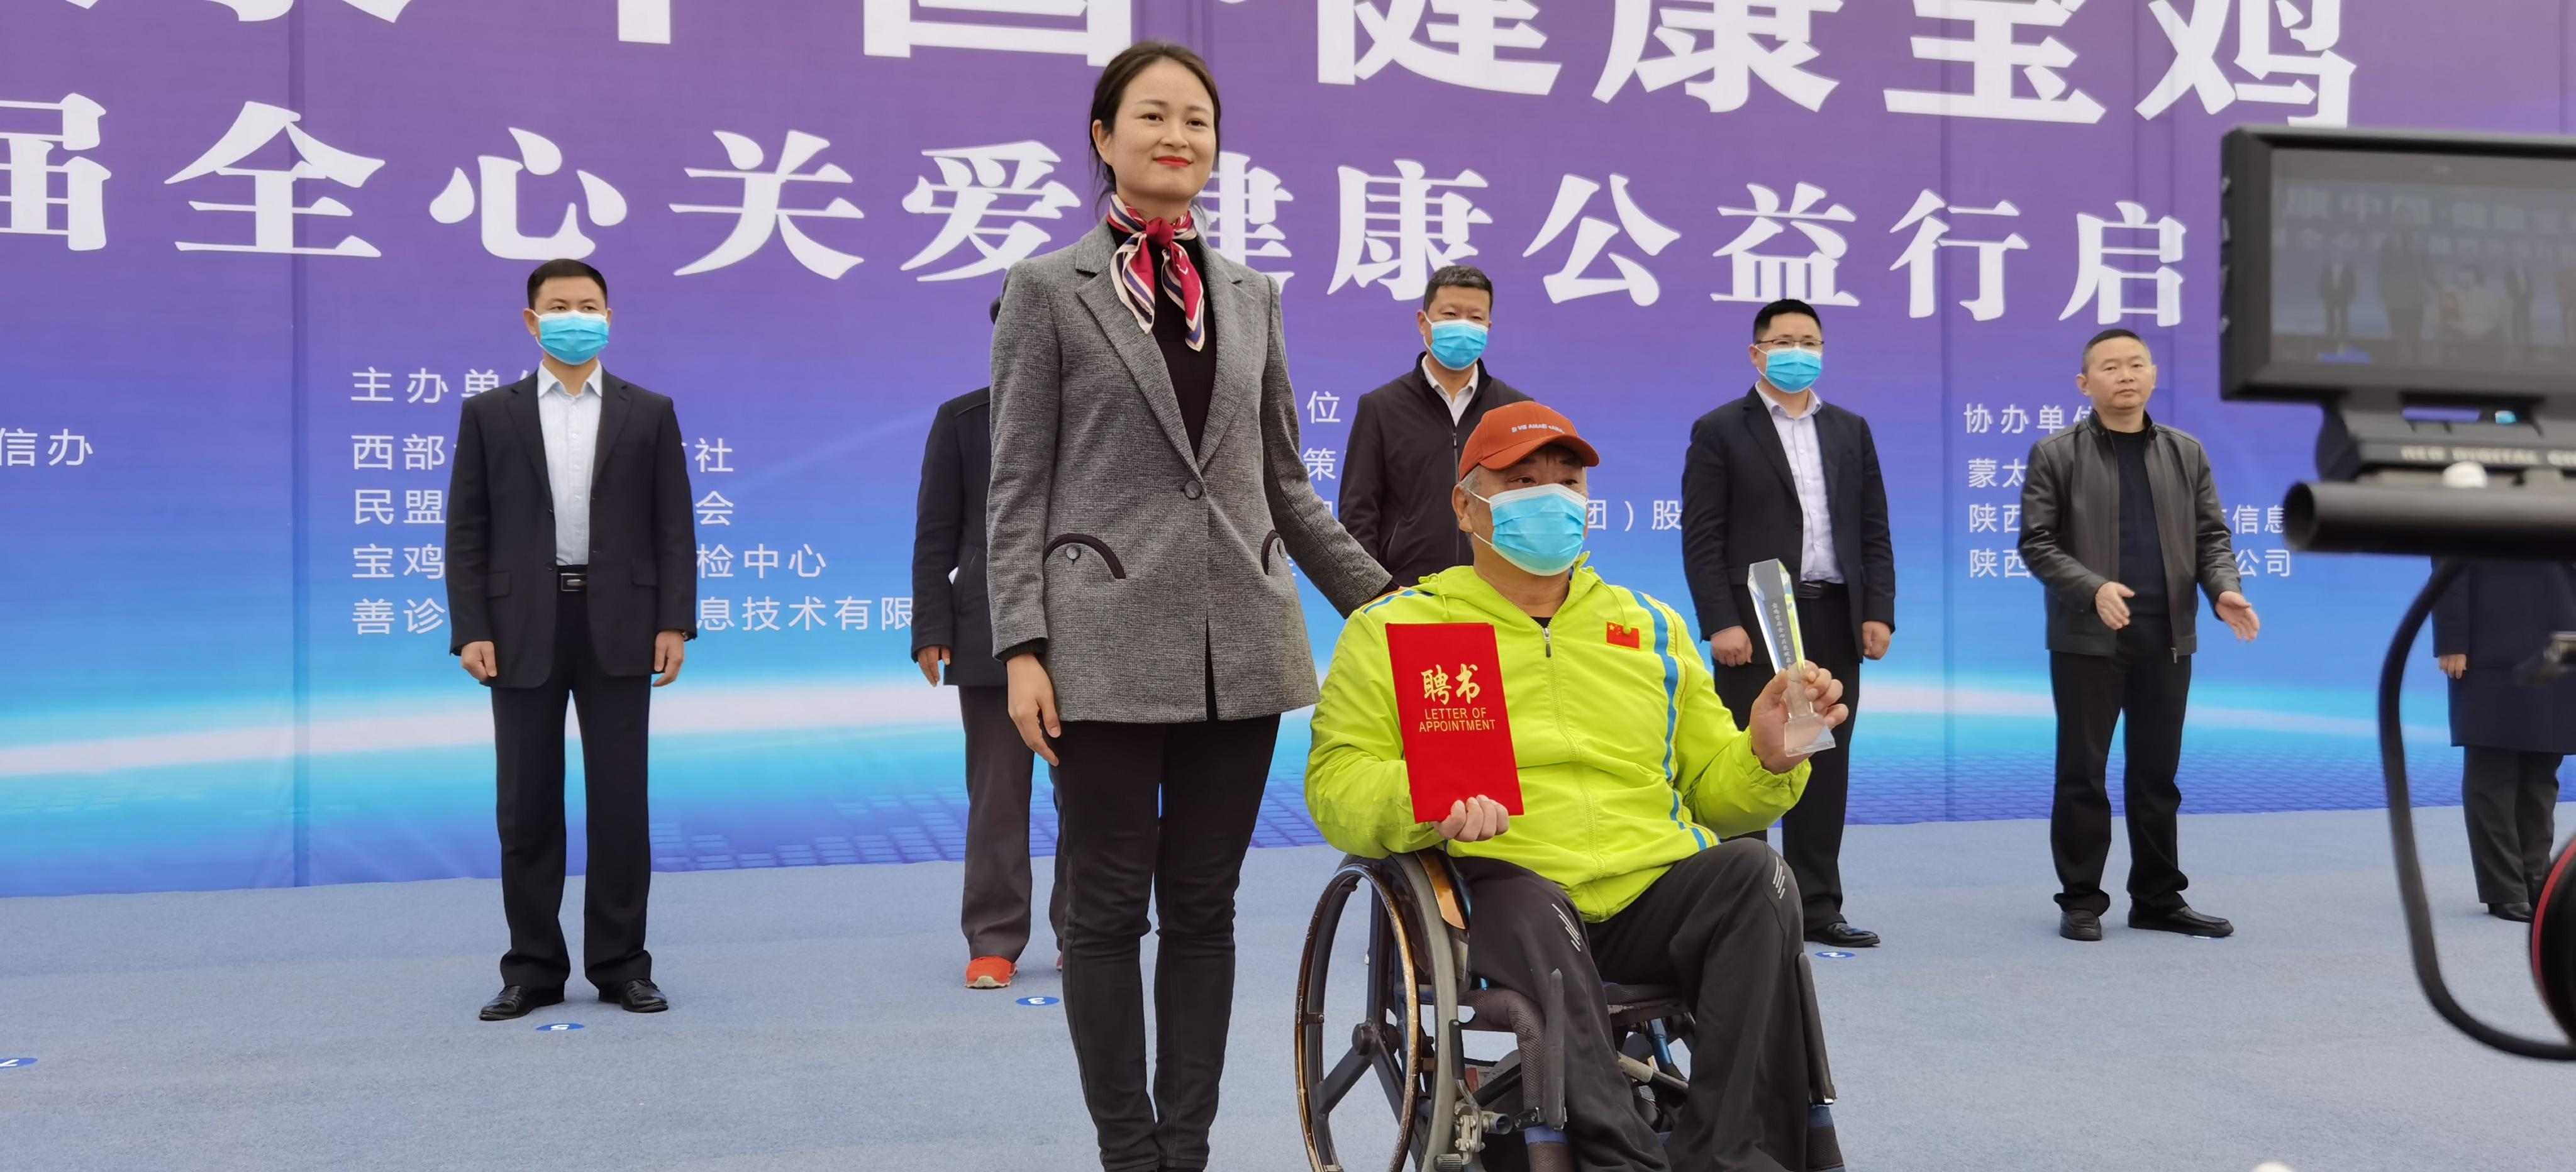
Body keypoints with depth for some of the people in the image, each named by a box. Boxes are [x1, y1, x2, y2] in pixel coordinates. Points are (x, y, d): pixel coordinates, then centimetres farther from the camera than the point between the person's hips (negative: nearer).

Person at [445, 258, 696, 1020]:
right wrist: (469, 631, -5)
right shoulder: (490, 414, 9)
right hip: (524, 631, 1)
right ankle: (533, 969, 14)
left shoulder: (649, 413, 8)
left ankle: (621, 965, 11)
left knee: (620, 803, 1)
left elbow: (673, 528, 4)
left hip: (617, 628, 0)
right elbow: (467, 531, 4)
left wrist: (674, 622, -5)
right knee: (527, 807, 4)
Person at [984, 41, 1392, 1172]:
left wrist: (1382, 602, 13)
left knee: (1205, 908, 8)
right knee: (1108, 909, 3)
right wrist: (1022, 648, -10)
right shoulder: (1047, 288, 3)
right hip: (1110, 643, -3)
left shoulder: (1251, 295, 14)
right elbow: (1017, 490, -1)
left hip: (1240, 643, 4)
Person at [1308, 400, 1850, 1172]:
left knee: (1752, 871, -28)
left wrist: (1766, 754, 1)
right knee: (1528, 908, -37)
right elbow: (1336, 782, 3)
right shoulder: (1394, 629, 14)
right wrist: (1423, 798, -18)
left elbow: (1710, 786, 24)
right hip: (1506, 895, -3)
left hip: (1655, 892, 4)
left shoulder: (1651, 626, 25)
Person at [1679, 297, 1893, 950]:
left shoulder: (1850, 430, 15)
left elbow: (1874, 532, 13)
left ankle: (1818, 907, 16)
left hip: (1834, 622, 5)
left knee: (1826, 767, 8)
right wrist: (1720, 623, -14)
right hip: (1755, 624, -4)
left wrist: (1878, 612, 2)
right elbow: (1701, 538, -5)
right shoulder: (1721, 431, 1)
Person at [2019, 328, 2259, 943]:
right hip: (2087, 638, -3)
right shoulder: (2056, 455, 0)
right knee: (2083, 775, 1)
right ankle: (2081, 901, 10)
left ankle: (2159, 898, 19)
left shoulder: (2187, 453, 12)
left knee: (2158, 775, 10)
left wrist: (2223, 589, -10)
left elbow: (2211, 535, 10)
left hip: (2167, 639, 4)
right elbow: (2036, 543, -5)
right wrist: (2093, 588, -20)